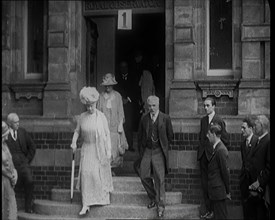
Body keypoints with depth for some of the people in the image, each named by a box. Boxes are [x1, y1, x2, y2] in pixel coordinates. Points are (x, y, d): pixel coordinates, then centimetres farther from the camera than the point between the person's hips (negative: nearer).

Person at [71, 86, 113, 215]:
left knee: (101, 174, 8)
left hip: (100, 149, -1)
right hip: (87, 149, 1)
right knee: (86, 173, -9)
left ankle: (103, 197, 34)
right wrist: (74, 142, -7)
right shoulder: (82, 117, 1)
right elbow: (77, 131, 11)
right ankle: (86, 204, -7)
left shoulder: (101, 116, -6)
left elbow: (107, 134, -3)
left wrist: (108, 150, -6)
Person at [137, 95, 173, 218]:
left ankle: (160, 205, 4)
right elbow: (140, 135, 13)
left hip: (159, 152, -3)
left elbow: (170, 136, 6)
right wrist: (141, 150, 9)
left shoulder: (165, 119, -3)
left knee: (159, 179, -4)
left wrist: (164, 147, 6)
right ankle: (153, 198, 24)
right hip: (147, 151, 3)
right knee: (144, 176, 2)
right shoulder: (144, 118, 5)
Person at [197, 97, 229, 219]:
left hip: (213, 155, -6)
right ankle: (207, 208, 16)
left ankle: (213, 210, 10)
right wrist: (202, 147, 9)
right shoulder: (203, 120, 11)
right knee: (204, 183, 8)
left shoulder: (219, 120, -10)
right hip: (203, 155, 6)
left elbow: (225, 140, -9)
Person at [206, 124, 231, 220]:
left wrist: (227, 191, -11)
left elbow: (225, 172, -17)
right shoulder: (217, 148, 11)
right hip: (216, 191, 10)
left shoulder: (221, 150, -19)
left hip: (218, 191, -10)